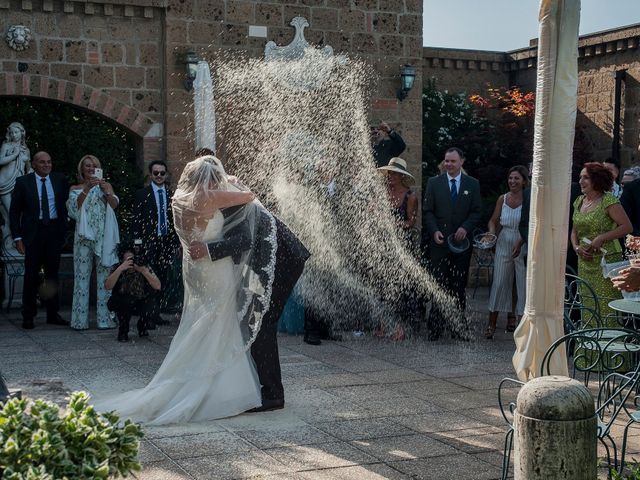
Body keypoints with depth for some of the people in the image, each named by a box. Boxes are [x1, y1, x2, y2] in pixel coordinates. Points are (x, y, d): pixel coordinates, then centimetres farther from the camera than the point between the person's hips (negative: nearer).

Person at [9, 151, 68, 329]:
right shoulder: (23, 182, -1)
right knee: (31, 275, 0)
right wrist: (17, 237, -7)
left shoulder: (60, 179, 5)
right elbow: (14, 211, 0)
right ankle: (28, 316, 8)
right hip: (33, 232, -2)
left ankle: (53, 314, 17)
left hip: (54, 230, 2)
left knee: (52, 273, 9)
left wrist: (64, 227, 3)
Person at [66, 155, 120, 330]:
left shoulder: (107, 186, 13)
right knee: (82, 275, -3)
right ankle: (80, 320, -1)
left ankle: (105, 318, 2)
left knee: (104, 276, -1)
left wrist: (106, 191, -20)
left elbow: (114, 204, -2)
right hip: (85, 235, 0)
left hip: (104, 236, 0)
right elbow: (74, 207, -5)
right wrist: (86, 189, -16)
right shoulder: (75, 189, 12)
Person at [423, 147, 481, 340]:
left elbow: (477, 211, 6)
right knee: (439, 284, -3)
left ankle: (459, 326, 9)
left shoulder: (472, 184, 9)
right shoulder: (434, 183, 7)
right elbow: (428, 211, 4)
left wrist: (465, 228, -11)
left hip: (461, 242, 1)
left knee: (459, 286, 3)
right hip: (440, 241, -1)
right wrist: (434, 231, -11)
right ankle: (435, 327, 0)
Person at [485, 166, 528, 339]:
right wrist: (492, 233, -8)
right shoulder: (502, 199, 5)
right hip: (504, 246, 3)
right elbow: (493, 220, 12)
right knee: (499, 283, 3)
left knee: (523, 285, 2)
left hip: (523, 247, -3)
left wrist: (520, 242, -25)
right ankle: (492, 324, 7)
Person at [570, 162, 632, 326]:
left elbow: (627, 226, -12)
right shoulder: (579, 201, 12)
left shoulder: (608, 200, -8)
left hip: (606, 261, -6)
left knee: (607, 306, -7)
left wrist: (601, 238, -18)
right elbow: (574, 231, 19)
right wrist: (577, 248, 0)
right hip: (585, 262, 6)